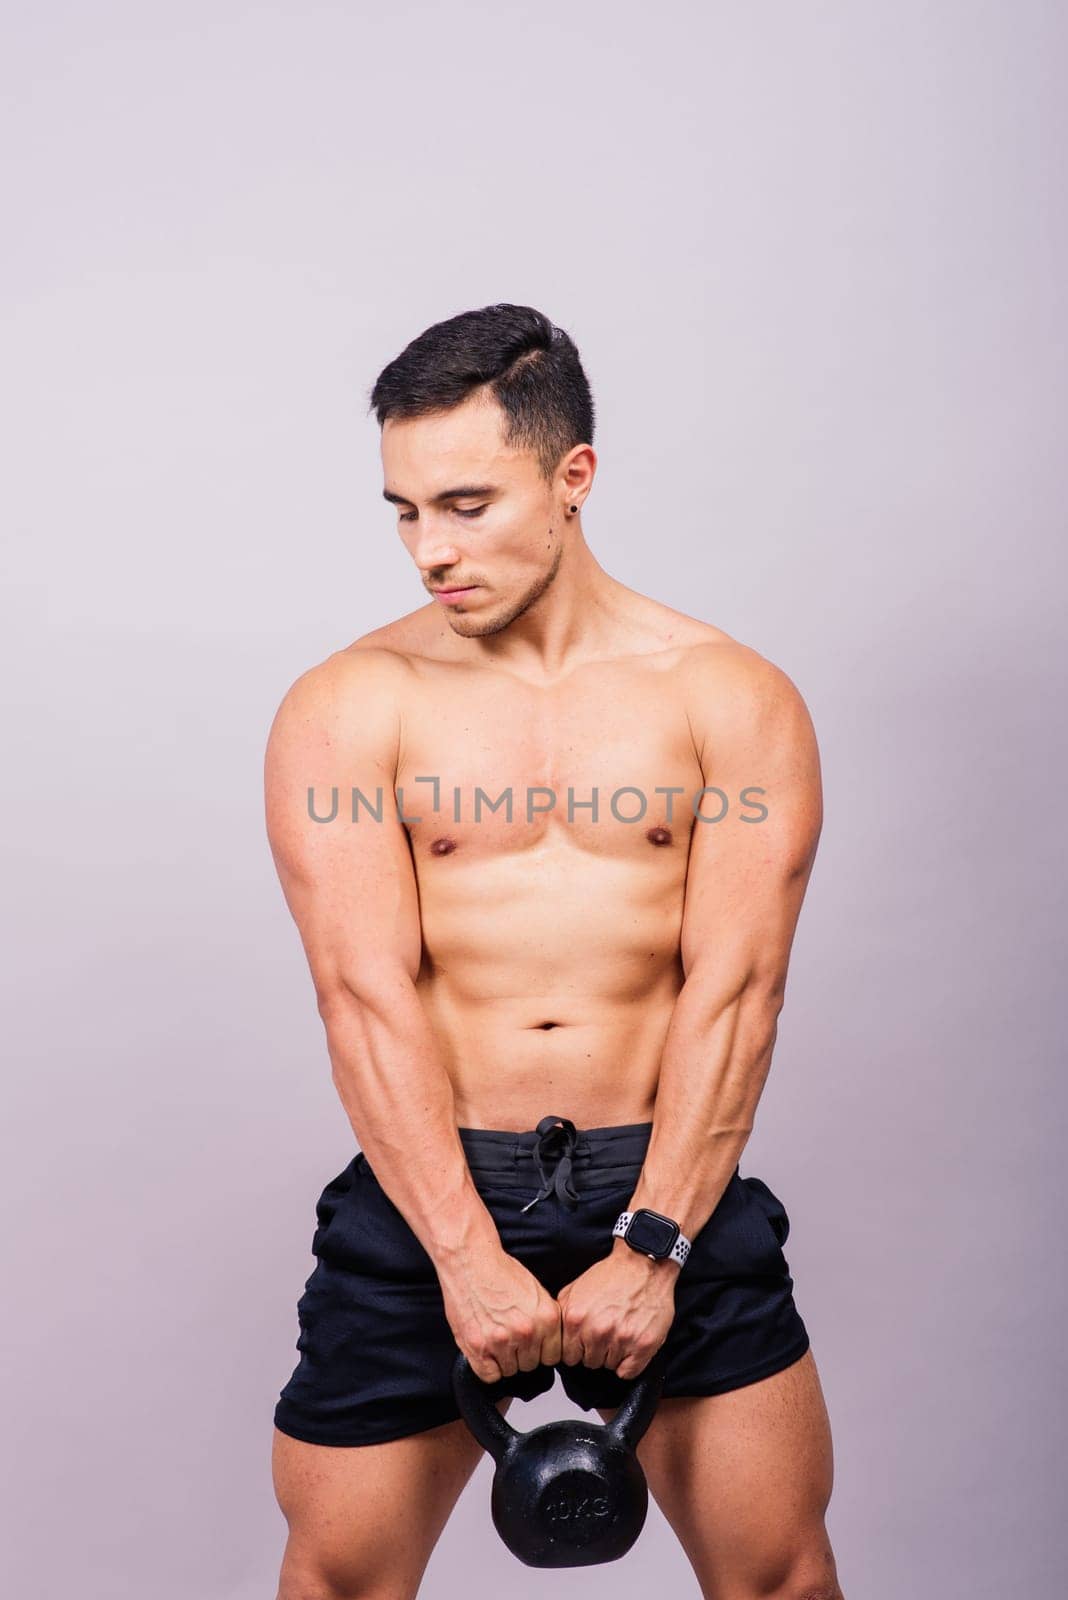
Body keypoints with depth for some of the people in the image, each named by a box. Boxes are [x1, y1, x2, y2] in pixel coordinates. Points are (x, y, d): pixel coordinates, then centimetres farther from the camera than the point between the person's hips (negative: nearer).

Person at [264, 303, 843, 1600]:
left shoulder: (732, 698, 0)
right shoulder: (345, 708, -2)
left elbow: (732, 991, -7)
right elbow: (367, 997, -9)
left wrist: (652, 1249, -14)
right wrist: (468, 1257, -16)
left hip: (668, 1179, 0)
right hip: (424, 1189, 0)